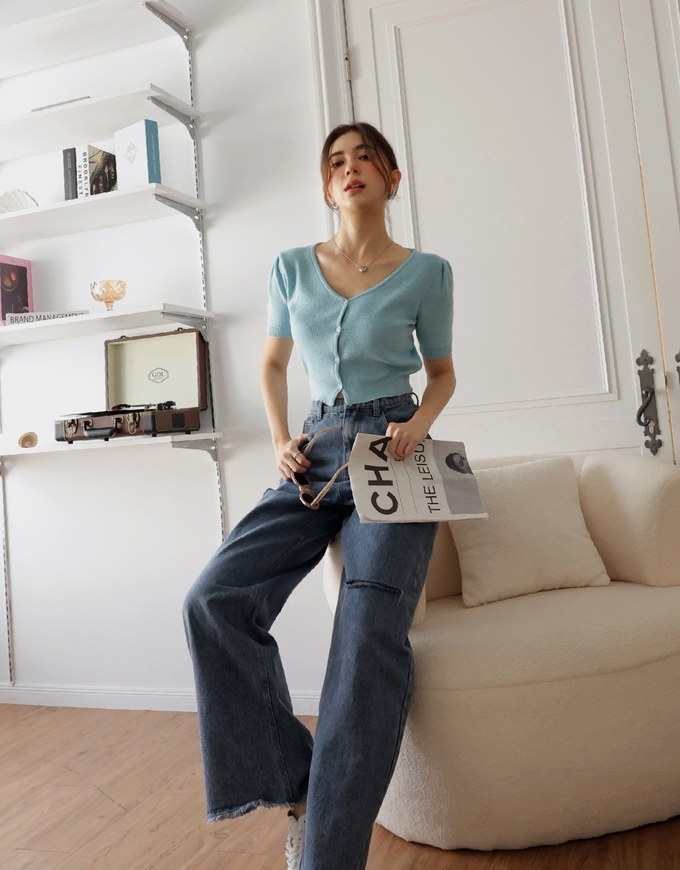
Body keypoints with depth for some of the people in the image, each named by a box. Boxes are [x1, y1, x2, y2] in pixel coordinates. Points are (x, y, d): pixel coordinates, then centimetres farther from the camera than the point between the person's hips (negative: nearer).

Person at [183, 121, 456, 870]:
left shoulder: (427, 273, 5)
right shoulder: (292, 269, 10)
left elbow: (442, 372, 14)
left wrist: (420, 422, -8)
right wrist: (280, 443, 3)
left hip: (392, 455, -2)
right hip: (318, 455, 3)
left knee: (369, 637, -18)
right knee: (215, 599, -15)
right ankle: (295, 785, -1)